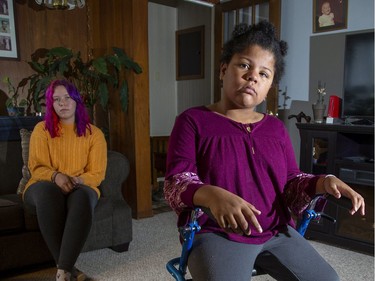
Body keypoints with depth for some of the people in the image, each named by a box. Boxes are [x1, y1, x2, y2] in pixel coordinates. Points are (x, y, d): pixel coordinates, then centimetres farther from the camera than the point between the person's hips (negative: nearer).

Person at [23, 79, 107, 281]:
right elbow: (36, 168, -2)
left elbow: (97, 174, -1)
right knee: (47, 191, -38)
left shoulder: (94, 133, 3)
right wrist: (56, 176, -24)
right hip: (45, 186, 0)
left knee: (83, 196, -38)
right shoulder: (42, 129, 4)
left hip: (80, 188, 0)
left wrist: (77, 180, -22)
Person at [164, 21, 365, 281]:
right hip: (217, 234, -5)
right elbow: (176, 182, -13)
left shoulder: (276, 128, 13)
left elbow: (291, 183, 13)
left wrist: (324, 182, -9)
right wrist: (213, 195, -35)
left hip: (276, 232, 5)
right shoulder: (193, 120, -3)